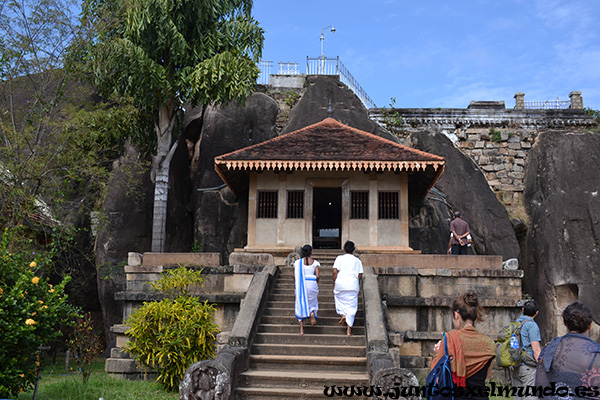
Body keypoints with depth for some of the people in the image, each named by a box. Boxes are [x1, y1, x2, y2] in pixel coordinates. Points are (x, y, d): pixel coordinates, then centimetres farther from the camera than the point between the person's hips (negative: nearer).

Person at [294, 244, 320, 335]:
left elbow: (295, 275, -3)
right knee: (312, 302, 24)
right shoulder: (315, 262, 0)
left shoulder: (298, 262, 0)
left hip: (301, 284, 0)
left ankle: (301, 328, 3)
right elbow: (317, 276, -6)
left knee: (301, 305, 8)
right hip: (312, 284, 0)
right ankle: (312, 313, -10)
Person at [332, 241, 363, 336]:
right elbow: (360, 275, 5)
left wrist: (334, 285, 2)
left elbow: (335, 272, -5)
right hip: (353, 286, 1)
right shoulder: (357, 260, 8)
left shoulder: (339, 258, 3)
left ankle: (343, 314, 3)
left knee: (339, 300, 27)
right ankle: (349, 330, 1)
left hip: (340, 285, -1)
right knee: (351, 306, 5)